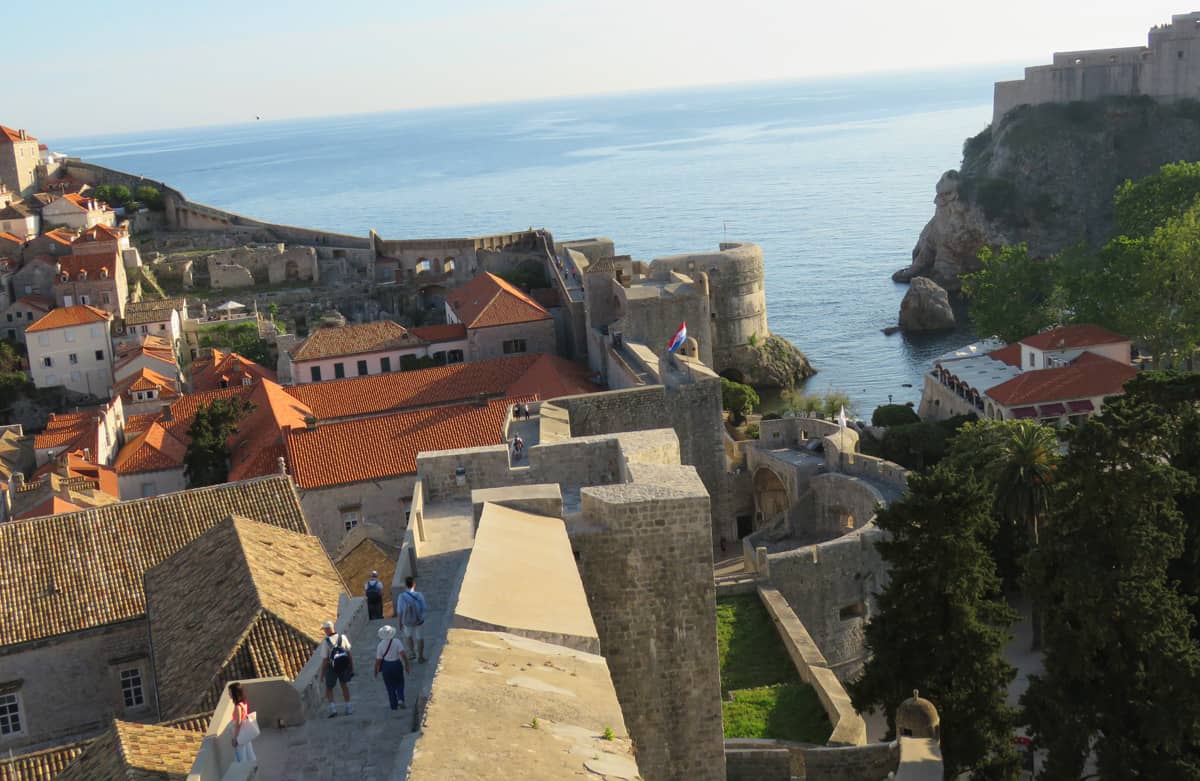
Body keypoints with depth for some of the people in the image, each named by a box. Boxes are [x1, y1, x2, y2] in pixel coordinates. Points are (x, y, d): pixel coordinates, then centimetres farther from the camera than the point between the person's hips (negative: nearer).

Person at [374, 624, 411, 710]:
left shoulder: (380, 645, -11)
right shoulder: (397, 642, -12)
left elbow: (378, 660, -8)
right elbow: (403, 655, -19)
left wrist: (376, 671, 5)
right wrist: (407, 666, -12)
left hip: (386, 666, 0)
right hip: (397, 664, 0)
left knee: (390, 687, 14)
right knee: (399, 683, 19)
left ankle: (394, 705, 17)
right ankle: (400, 699, -1)